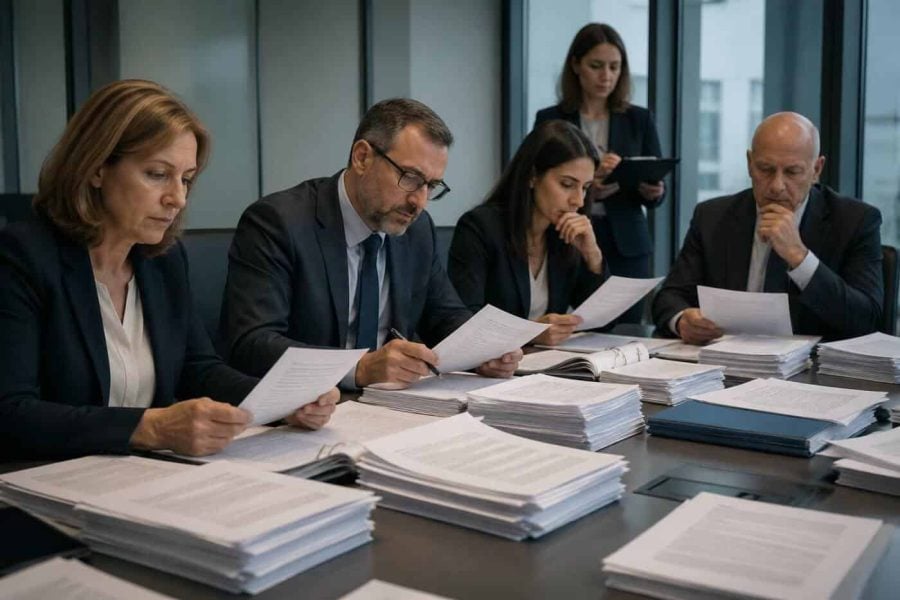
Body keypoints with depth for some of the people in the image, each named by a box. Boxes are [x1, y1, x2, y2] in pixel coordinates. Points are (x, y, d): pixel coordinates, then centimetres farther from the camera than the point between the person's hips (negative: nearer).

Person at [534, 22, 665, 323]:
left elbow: (656, 192, 7)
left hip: (626, 245, 2)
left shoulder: (639, 119, 7)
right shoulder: (549, 119, 1)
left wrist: (651, 191, -16)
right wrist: (586, 188, -19)